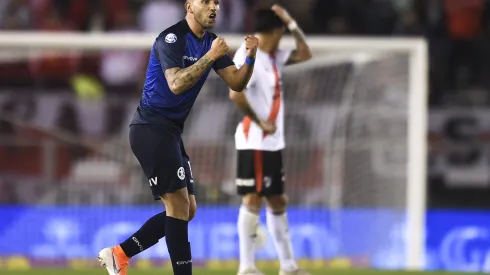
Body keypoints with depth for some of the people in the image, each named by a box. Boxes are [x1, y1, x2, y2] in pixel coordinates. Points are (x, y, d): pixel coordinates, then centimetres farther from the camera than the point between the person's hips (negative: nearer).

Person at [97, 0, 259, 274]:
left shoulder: (210, 42, 10)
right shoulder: (172, 39, -16)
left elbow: (237, 83, 5)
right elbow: (176, 84, -29)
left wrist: (250, 58, -13)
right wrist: (211, 56, -32)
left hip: (170, 133, 9)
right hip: (151, 129, -9)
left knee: (186, 210, 10)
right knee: (179, 205, -13)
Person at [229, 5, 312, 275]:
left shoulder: (272, 57, 13)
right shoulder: (249, 56, -15)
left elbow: (304, 54, 20)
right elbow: (236, 93, -25)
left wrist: (292, 24, 9)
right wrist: (259, 122, -20)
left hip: (272, 142, 10)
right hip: (254, 142, -10)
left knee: (277, 201, 13)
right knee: (253, 199, -9)